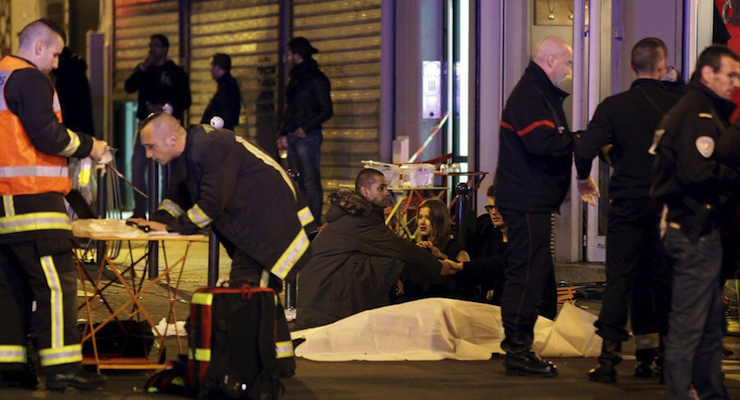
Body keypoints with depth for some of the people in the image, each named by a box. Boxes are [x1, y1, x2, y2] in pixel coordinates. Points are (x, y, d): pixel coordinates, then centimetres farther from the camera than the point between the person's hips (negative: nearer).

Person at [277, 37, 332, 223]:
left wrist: (306, 128, -19)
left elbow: (327, 110, -12)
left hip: (307, 136, -9)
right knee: (297, 182, 10)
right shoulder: (296, 79, 19)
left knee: (311, 181, -9)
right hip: (293, 137, 9)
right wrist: (283, 134, 15)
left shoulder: (316, 79, -8)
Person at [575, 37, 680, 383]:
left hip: (627, 204, -1)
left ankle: (609, 356, -6)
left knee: (620, 279, 2)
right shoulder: (678, 105, -4)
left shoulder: (614, 106, -6)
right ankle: (657, 357, 14)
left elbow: (585, 149, -14)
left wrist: (583, 178, 4)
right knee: (660, 279, 11)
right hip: (668, 206, 1)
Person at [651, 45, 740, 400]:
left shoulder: (709, 112, 20)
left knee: (711, 325, 18)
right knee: (688, 324, -7)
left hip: (701, 233, 11)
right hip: (697, 233, -11)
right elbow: (698, 172, -25)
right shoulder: (697, 114, -15)